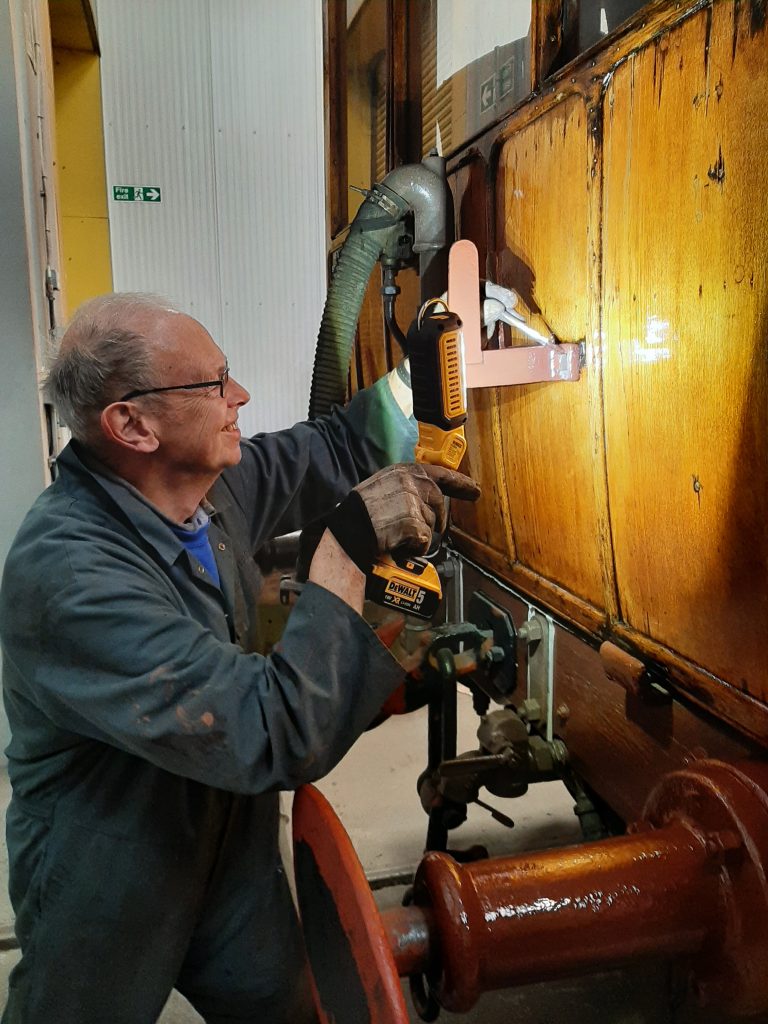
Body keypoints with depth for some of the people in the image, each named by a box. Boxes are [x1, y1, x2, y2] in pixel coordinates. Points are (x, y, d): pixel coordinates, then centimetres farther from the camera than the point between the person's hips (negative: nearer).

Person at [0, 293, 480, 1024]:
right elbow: (283, 738, -38)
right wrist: (347, 551, -35)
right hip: (112, 903, -6)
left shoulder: (210, 483, -10)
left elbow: (335, 449, 6)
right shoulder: (65, 573, -34)